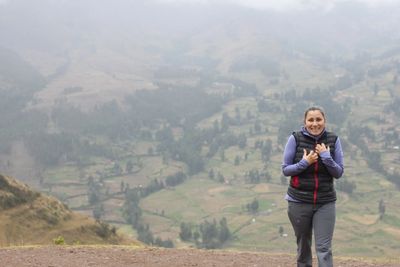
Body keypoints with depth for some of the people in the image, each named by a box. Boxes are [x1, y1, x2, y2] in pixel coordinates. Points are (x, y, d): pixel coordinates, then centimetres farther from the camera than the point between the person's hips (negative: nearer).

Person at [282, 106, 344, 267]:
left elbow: (339, 173, -1)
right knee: (303, 245, 14)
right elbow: (285, 169, -3)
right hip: (299, 201, 0)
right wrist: (304, 163, -18)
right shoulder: (295, 139, -7)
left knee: (324, 248, -7)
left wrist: (326, 157, -17)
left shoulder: (333, 140, -3)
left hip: (325, 202, 0)